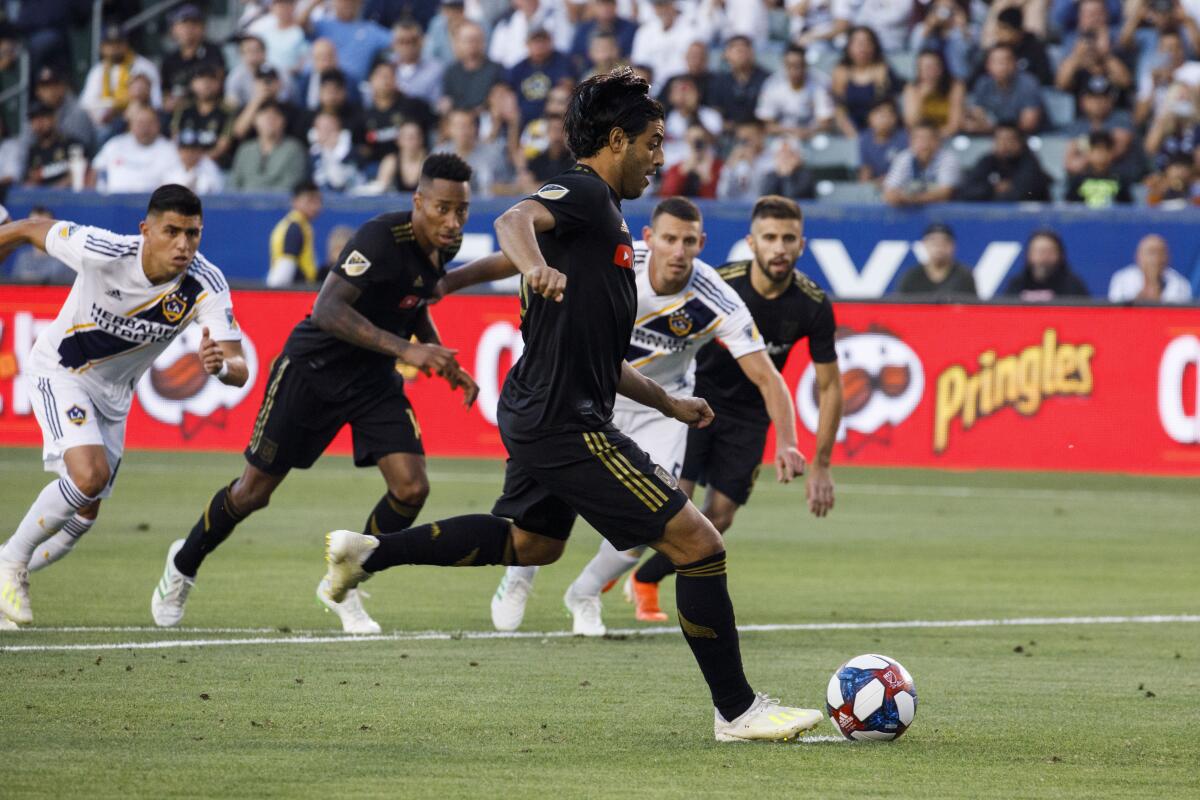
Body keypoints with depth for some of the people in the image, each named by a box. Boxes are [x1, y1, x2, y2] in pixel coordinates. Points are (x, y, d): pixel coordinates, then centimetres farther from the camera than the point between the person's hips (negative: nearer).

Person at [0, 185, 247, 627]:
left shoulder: (207, 286, -25)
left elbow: (240, 370, -30)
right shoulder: (102, 251, -32)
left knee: (84, 513, 12)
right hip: (61, 371, -5)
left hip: (113, 393, 5)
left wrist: (221, 366, -53)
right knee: (90, 475, -27)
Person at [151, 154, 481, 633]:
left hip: (375, 377, 6)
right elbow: (327, 310, -39)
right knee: (255, 490, 6)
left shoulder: (445, 246, -4)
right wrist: (405, 349, -45)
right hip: (314, 366, -6)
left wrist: (445, 363, 4)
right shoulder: (381, 238, -29)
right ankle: (184, 564, 35)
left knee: (412, 489, -11)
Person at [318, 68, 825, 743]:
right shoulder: (584, 193, -10)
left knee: (532, 542, 35)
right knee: (698, 543, -10)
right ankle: (738, 710, -5)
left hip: (540, 413, 11)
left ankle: (370, 553, 33)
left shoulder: (603, 213, 20)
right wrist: (535, 265, -54)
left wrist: (668, 403, 28)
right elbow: (516, 219, -33)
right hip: (567, 422, -11)